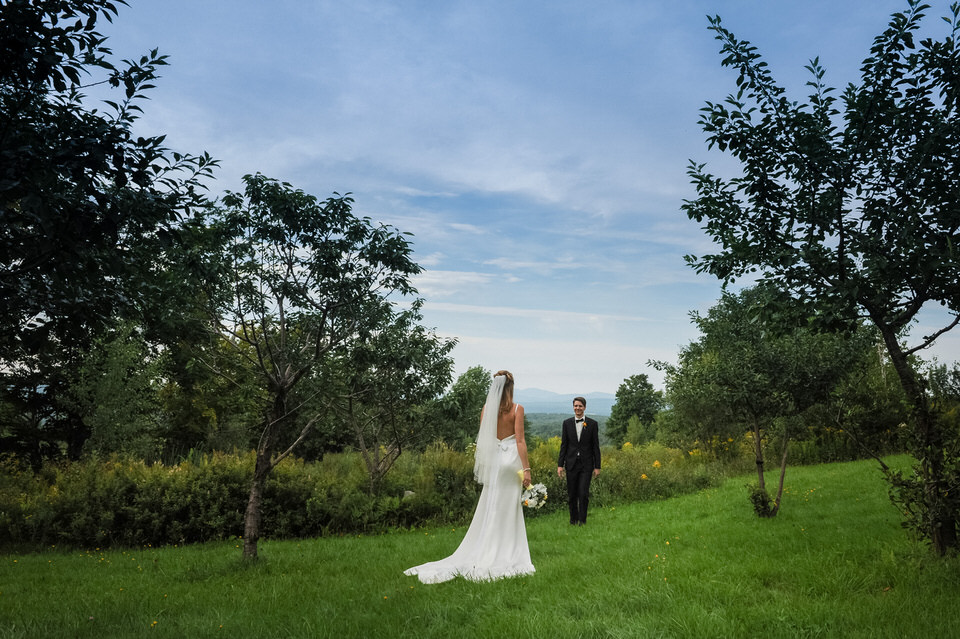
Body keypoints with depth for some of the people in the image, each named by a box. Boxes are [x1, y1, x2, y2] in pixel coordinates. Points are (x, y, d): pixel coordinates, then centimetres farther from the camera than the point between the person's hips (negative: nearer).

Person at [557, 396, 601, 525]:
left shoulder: (593, 424, 1)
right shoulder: (567, 423, 5)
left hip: (586, 464, -2)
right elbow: (563, 445, 6)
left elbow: (596, 446, 2)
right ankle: (573, 519, 23)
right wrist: (560, 464, 1)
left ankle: (582, 520, 7)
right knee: (572, 495, 7)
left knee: (583, 494, -8)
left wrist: (597, 466, -1)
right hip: (571, 464, 2)